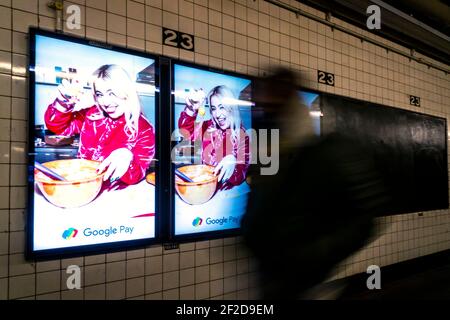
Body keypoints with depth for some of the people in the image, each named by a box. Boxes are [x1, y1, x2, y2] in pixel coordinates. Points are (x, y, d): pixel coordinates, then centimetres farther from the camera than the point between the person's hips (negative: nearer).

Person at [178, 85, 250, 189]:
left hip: (228, 191, 0)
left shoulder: (243, 135, -3)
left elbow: (242, 172, -12)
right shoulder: (206, 127, 9)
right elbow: (185, 132, -8)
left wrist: (232, 162, -34)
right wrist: (191, 109, -22)